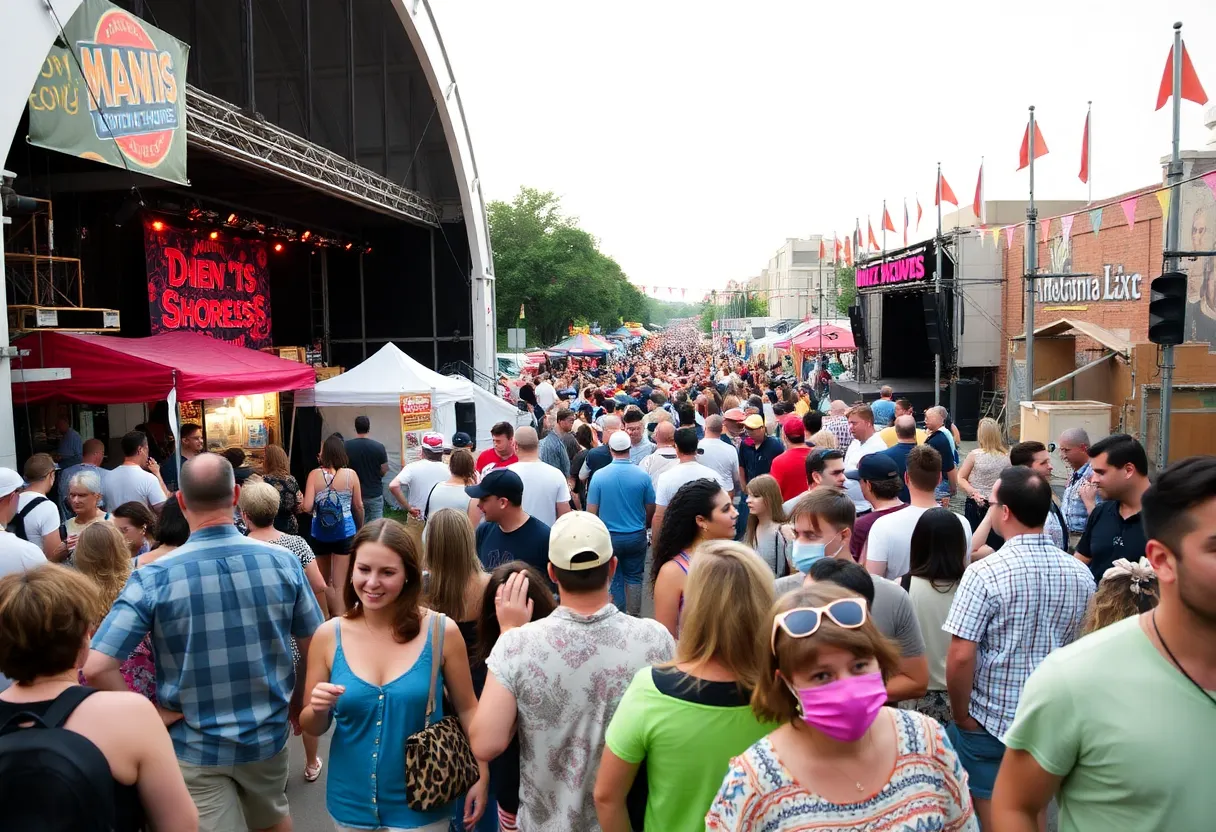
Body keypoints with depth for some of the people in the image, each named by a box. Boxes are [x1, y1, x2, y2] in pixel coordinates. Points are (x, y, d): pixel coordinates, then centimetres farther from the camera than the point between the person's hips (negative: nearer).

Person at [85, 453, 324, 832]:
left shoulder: (154, 577, -19)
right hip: (268, 735, 3)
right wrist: (298, 702, 12)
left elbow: (96, 667, -23)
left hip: (195, 747, -3)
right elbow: (314, 648, -4)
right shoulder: (283, 562, -12)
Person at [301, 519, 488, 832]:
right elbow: (311, 726, 1)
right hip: (351, 804, 3)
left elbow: (467, 709, -1)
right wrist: (319, 710, -19)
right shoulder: (329, 635, -9)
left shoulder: (442, 631, -14)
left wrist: (481, 776, -4)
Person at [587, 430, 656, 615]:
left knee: (614, 579, 12)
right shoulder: (642, 475, -9)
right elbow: (651, 510, 1)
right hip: (636, 536, 1)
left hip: (608, 536, -1)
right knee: (634, 577, 15)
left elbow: (591, 511, -7)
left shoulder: (599, 476, -11)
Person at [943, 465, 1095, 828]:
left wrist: (962, 716, -8)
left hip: (991, 719, -5)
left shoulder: (984, 573, -21)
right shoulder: (1080, 573, -3)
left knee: (993, 817, 12)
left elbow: (961, 656, -22)